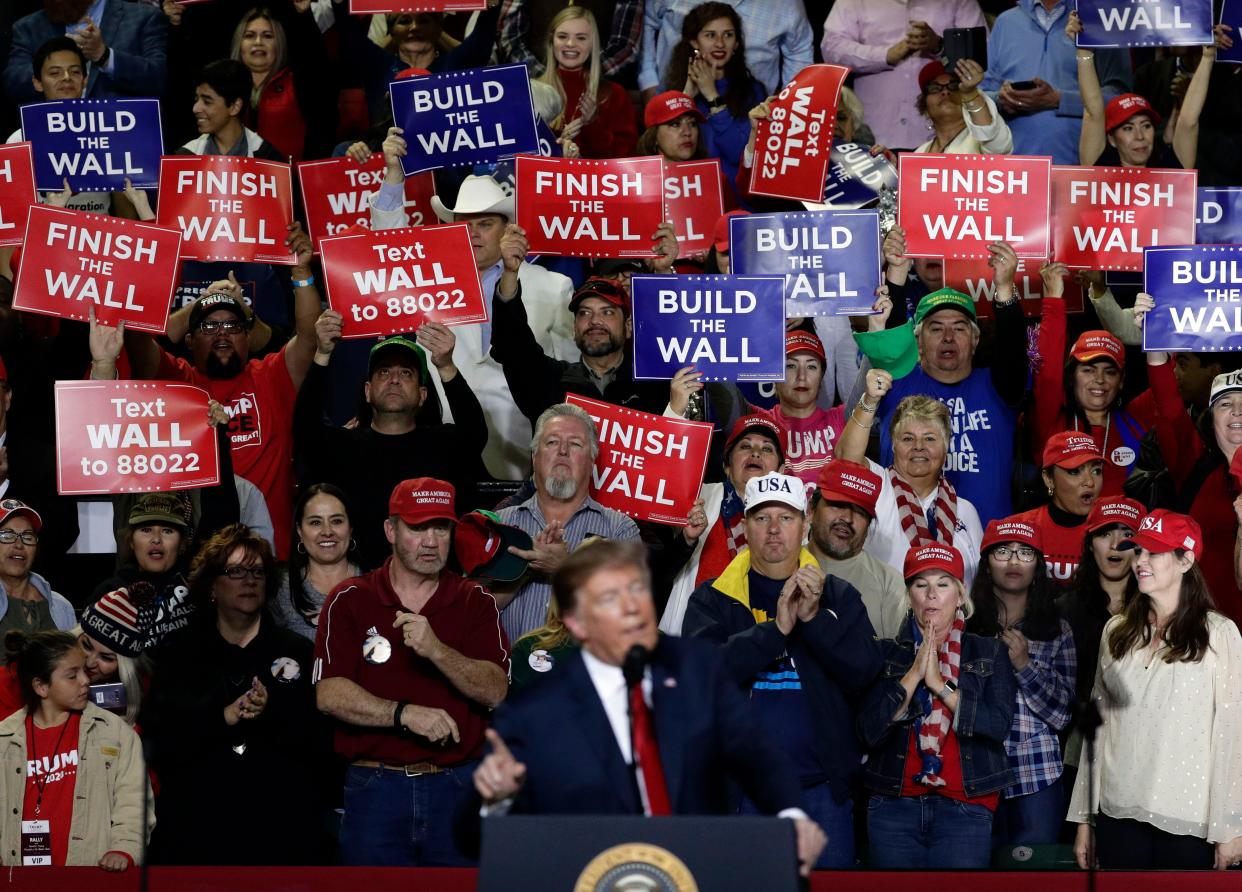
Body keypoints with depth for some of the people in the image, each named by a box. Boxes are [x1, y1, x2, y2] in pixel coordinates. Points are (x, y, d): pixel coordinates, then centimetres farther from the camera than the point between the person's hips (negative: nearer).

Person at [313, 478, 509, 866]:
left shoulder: (475, 602, 7)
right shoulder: (349, 601, 3)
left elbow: (496, 691, -6)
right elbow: (329, 695, -7)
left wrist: (435, 649, -20)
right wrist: (405, 713, -18)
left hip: (458, 787, 1)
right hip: (374, 787, -1)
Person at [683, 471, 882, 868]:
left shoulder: (839, 596, 9)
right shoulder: (712, 598, 5)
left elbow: (865, 671, -3)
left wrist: (815, 618, -16)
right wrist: (776, 629, -19)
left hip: (822, 789, 1)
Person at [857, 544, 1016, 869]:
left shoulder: (989, 653, 8)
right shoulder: (886, 653, 9)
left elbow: (999, 725, -6)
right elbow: (869, 731, -3)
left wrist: (941, 685, -13)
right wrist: (913, 676, -11)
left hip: (965, 807, -1)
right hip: (894, 806, 1)